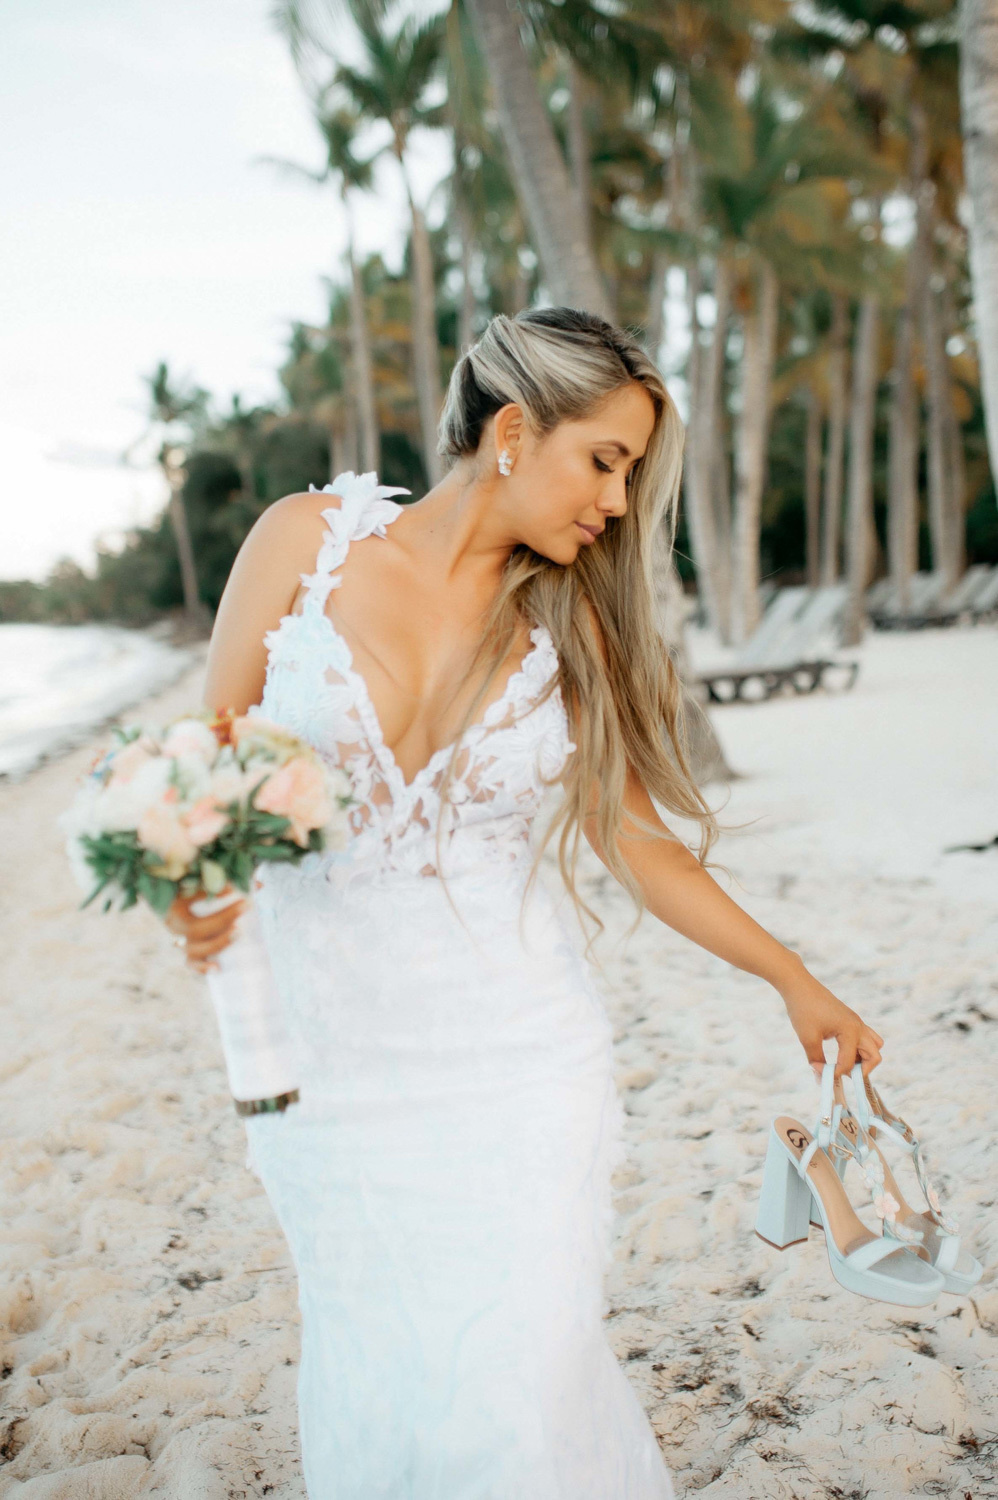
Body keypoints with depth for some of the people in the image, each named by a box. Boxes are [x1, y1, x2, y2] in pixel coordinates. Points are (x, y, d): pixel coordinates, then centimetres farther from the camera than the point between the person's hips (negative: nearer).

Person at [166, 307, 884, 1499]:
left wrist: (794, 980, 12)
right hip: (332, 1050, 0)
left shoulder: (569, 620, -1)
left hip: (513, 1053, 1)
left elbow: (636, 842, 7)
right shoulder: (306, 539, -5)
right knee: (372, 1392, 9)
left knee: (514, 1388, 0)